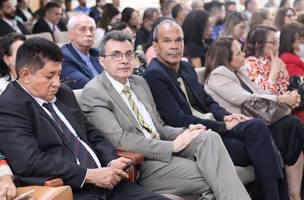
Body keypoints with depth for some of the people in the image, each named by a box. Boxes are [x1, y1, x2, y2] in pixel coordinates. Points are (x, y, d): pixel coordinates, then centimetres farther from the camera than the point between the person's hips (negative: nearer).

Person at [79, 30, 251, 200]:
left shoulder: (140, 82, 17)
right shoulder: (93, 93, -7)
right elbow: (120, 140, -17)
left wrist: (184, 133, -2)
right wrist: (172, 146, -18)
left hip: (164, 151, 7)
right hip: (137, 165, -6)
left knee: (209, 137, -22)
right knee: (210, 177, -24)